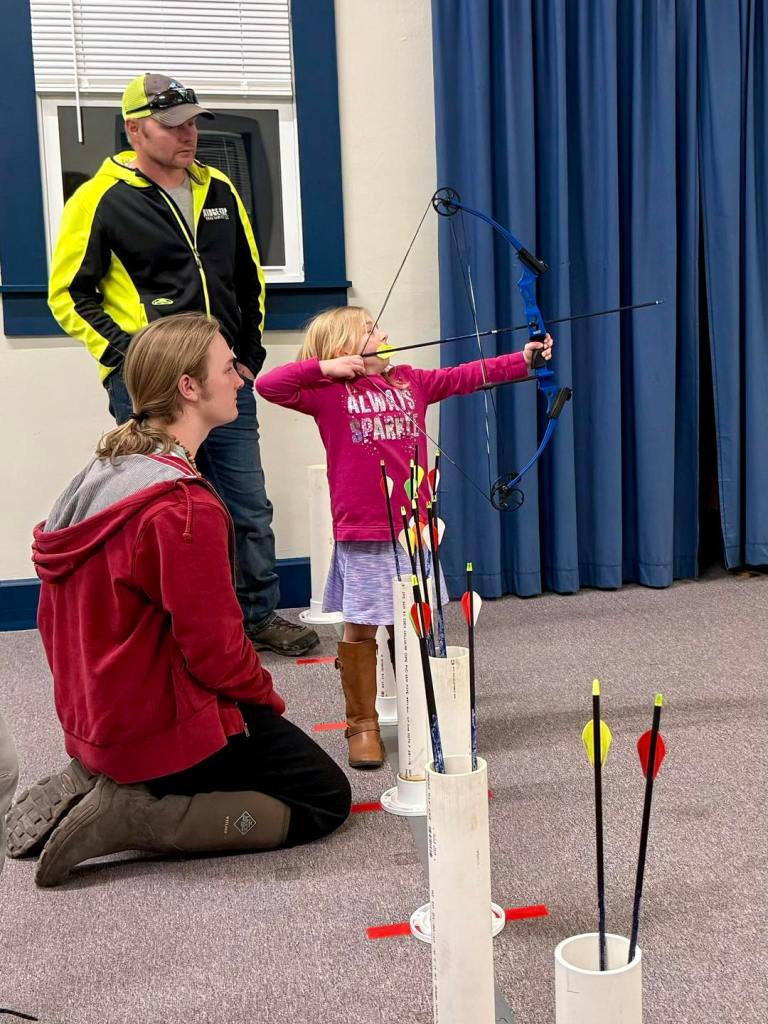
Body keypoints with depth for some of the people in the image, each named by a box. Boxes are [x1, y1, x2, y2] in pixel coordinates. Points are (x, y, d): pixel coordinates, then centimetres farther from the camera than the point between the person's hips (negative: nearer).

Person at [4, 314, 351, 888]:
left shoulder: (101, 475, 3)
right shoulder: (185, 507, -25)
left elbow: (58, 620, 11)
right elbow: (215, 644, -20)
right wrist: (266, 699, -1)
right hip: (170, 727, -9)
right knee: (326, 798, 4)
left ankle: (90, 786, 10)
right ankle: (133, 817, -9)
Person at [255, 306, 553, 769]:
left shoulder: (412, 381, 9)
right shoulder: (328, 393, -3)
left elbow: (467, 375, 8)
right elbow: (268, 385, -9)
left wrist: (523, 359, 2)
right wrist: (324, 367, -11)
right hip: (360, 535, -4)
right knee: (360, 629, 3)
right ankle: (363, 724, 16)